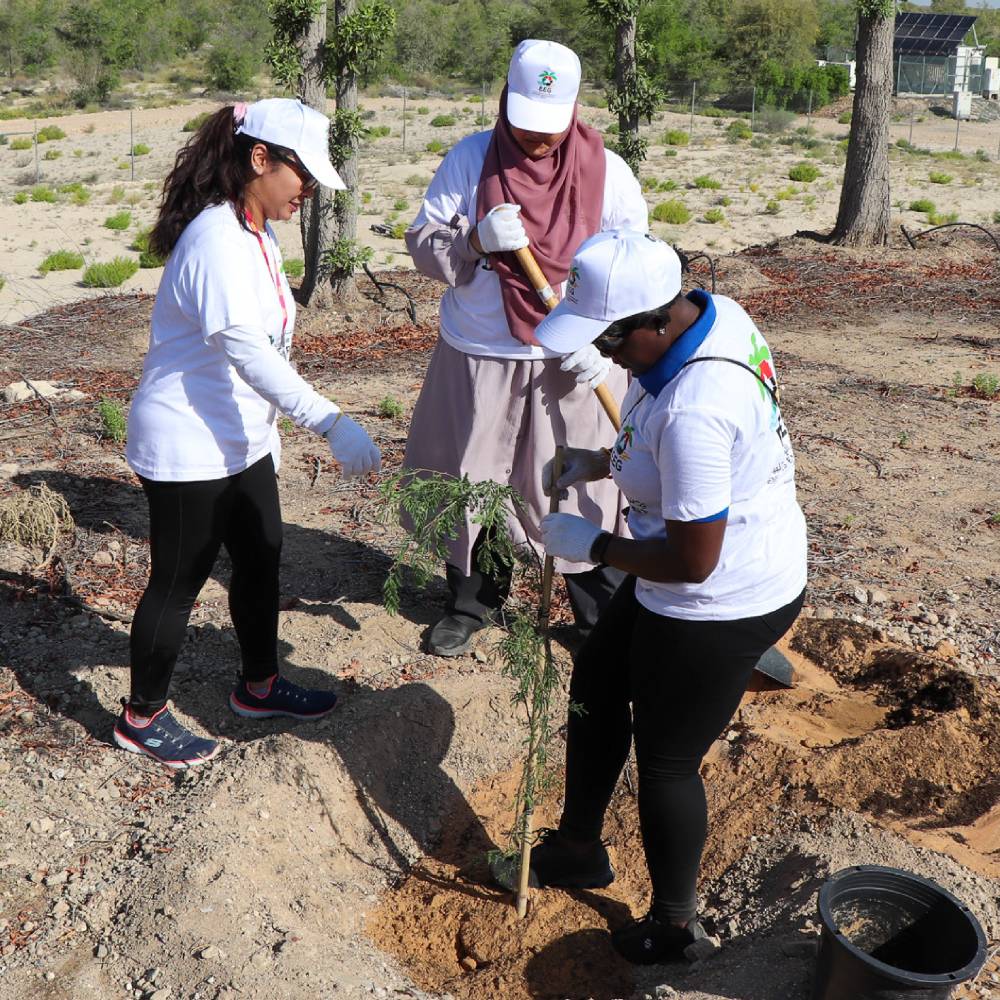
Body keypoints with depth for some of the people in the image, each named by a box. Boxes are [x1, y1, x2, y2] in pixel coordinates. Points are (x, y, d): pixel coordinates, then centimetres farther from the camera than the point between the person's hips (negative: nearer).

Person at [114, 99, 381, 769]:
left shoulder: (255, 232, 8)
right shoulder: (218, 240, -24)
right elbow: (245, 349, -35)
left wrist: (268, 428, 21)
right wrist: (332, 423, -42)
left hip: (239, 440, 10)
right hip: (189, 447, -10)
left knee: (262, 558, 19)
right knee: (179, 582, 5)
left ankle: (260, 685, 39)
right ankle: (142, 717, 24)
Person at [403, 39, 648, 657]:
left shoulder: (606, 171, -4)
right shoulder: (470, 159, -3)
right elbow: (422, 243, -2)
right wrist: (475, 241, -22)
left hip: (571, 365, -1)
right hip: (477, 358, 2)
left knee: (582, 488, 4)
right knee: (472, 482, 13)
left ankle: (604, 619, 21)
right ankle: (473, 601, 34)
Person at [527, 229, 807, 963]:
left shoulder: (692, 413, -36)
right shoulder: (713, 311, -6)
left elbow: (693, 560, -29)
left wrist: (594, 546, -15)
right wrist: (600, 462, 3)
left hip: (721, 606, -10)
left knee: (665, 761, 11)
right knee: (597, 682, 24)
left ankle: (674, 924, 38)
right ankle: (578, 847, 46)